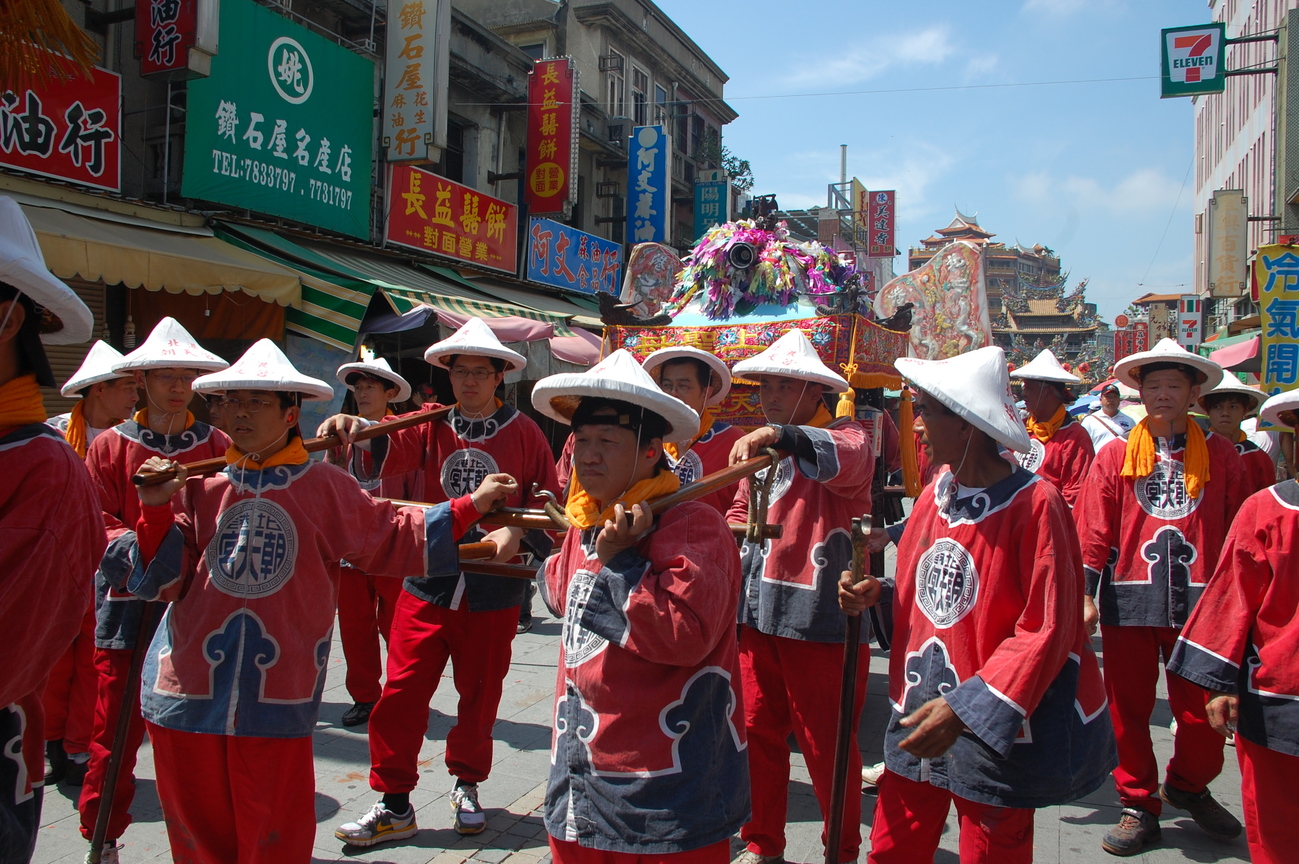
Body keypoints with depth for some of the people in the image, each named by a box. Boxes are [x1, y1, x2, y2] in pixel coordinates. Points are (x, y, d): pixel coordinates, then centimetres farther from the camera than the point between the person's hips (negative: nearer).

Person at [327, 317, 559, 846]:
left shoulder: (524, 432, 1)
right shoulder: (432, 424, 3)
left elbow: (547, 499, 3)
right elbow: (392, 449, -15)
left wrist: (517, 533, -15)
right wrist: (357, 429, -35)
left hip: (494, 589, -1)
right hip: (428, 581, 1)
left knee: (479, 694, 13)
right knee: (401, 693, 1)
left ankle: (467, 786, 37)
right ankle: (394, 806, 17)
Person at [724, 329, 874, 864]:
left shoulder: (844, 436, -5)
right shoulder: (761, 447, 17)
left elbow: (848, 458, -30)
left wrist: (781, 435, -45)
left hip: (820, 614, -6)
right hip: (757, 611, 7)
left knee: (826, 742, 6)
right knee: (758, 731, 14)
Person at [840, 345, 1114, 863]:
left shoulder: (1034, 505, -17)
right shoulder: (935, 496, 3)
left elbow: (1045, 632, -18)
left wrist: (964, 709, -23)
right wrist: (875, 597, -5)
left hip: (995, 728, -6)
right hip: (920, 721, 6)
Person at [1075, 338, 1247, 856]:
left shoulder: (1219, 454, 5)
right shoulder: (1116, 454, 2)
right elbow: (1093, 529, -1)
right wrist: (1086, 594, -7)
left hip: (1199, 598, 1)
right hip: (1129, 598, 0)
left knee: (1203, 709, 6)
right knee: (1128, 707, 7)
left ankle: (1187, 786, 34)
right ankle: (1138, 805, 23)